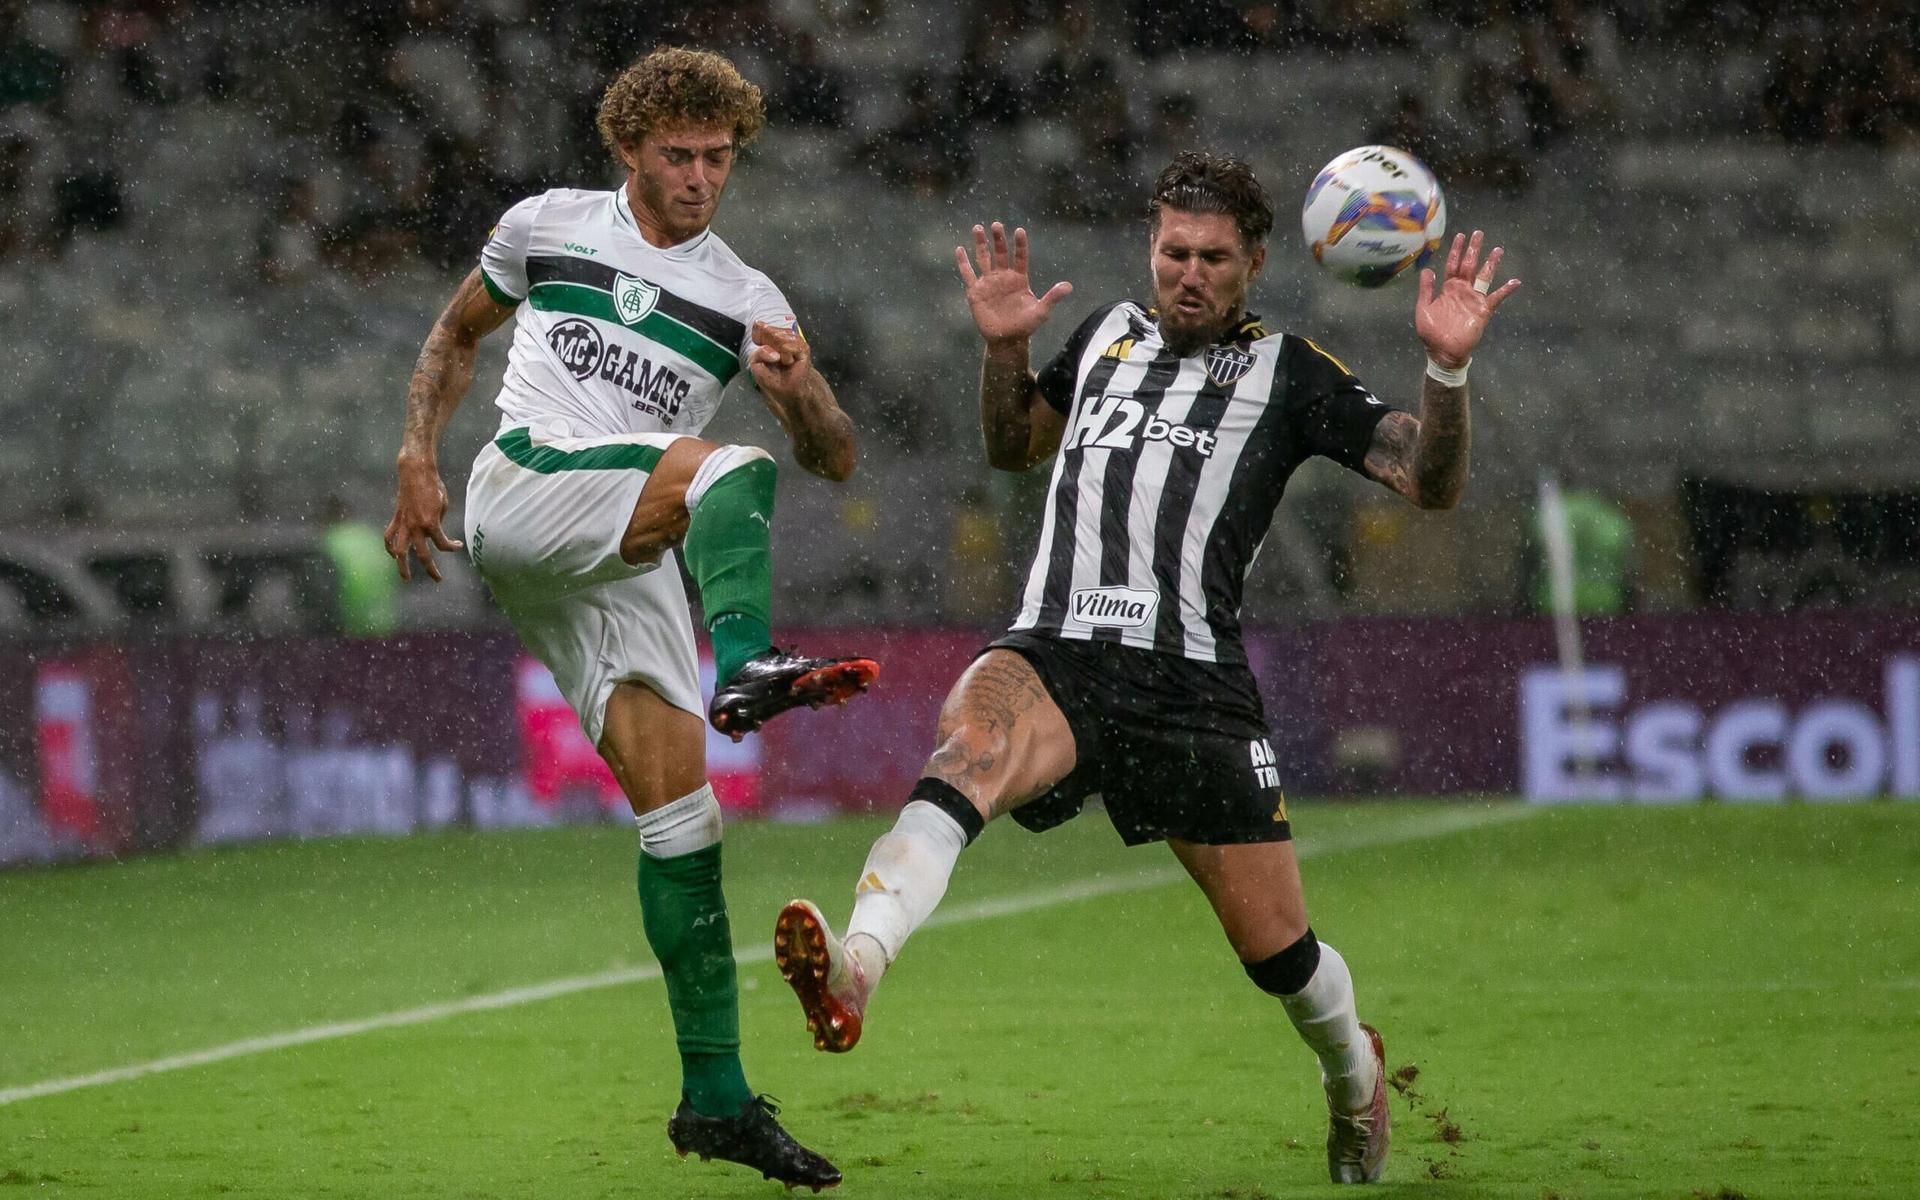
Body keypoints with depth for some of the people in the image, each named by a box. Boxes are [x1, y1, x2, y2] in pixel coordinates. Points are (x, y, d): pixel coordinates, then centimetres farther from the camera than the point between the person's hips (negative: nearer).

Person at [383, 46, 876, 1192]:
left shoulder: (746, 299, 13)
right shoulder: (548, 225, 11)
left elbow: (838, 458, 5)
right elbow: (456, 336, 25)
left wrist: (797, 388, -17)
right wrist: (417, 463, 11)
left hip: (629, 558, 3)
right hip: (523, 496, -3)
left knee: (676, 804, -6)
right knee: (729, 469, -31)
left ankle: (716, 1096, -2)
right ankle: (746, 667, -61)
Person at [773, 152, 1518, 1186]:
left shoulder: (1287, 372, 12)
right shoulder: (1110, 333, 23)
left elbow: (1431, 482, 5)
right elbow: (1013, 447, 38)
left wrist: (1447, 370, -12)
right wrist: (1003, 347, 19)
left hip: (1191, 674, -1)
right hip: (1053, 653, 1)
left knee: (1277, 951, 2)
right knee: (973, 740, -36)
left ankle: (1353, 1073, 38)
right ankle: (853, 968, -61)